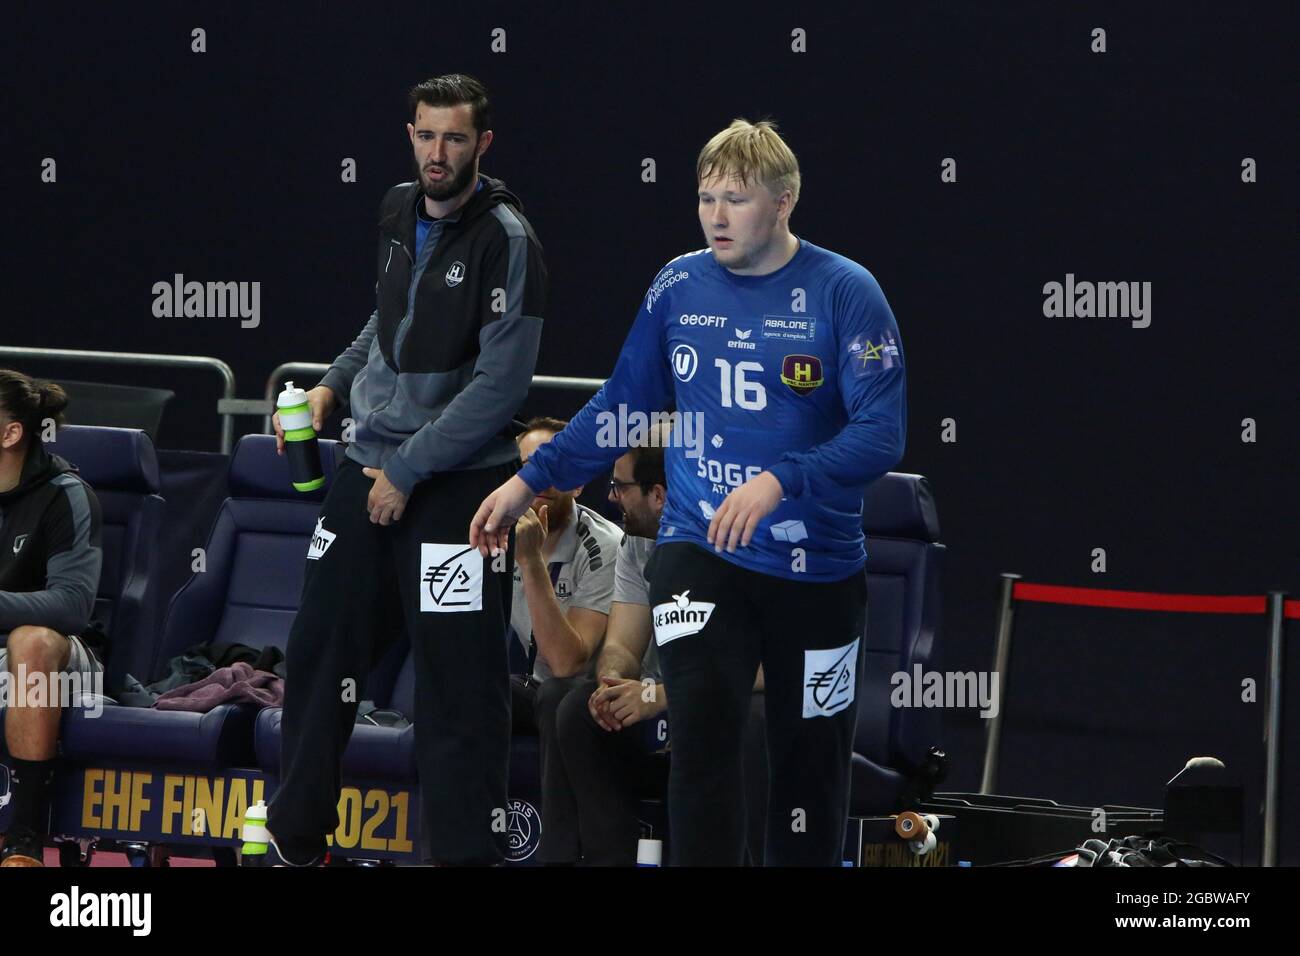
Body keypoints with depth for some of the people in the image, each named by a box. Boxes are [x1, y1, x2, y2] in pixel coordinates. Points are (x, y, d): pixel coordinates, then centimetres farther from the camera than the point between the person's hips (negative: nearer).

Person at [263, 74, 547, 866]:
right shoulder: (399, 214, 7)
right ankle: (293, 844, 22)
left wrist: (409, 471, -15)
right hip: (370, 469, 7)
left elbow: (501, 385, -18)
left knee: (459, 683, -4)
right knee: (319, 653, 11)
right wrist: (333, 386, 11)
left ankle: (465, 852, 3)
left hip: (456, 484, -7)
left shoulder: (505, 241, -14)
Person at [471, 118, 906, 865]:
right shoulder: (679, 286, 2)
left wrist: (780, 482, -28)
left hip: (818, 569, -1)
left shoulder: (845, 292, -9)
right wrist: (532, 481, 14)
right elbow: (621, 406, 16)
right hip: (699, 554, 1)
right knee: (704, 728, -18)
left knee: (812, 759, 8)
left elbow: (882, 434, -16)